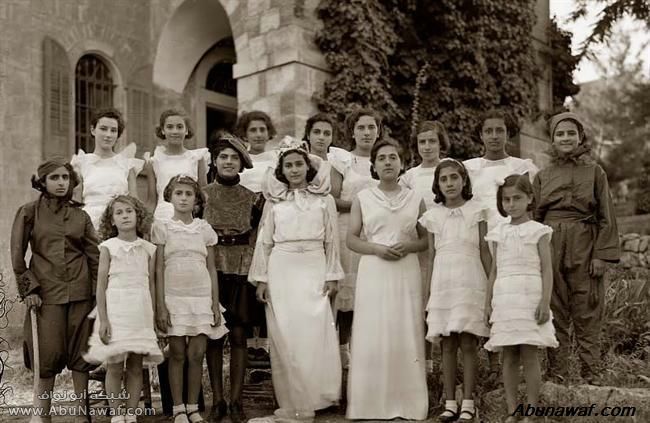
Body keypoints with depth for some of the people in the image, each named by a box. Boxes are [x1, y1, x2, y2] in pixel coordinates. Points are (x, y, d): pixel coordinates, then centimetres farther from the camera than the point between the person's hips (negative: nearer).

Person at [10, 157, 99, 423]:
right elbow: (17, 255, 1)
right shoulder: (29, 212, 3)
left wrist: (98, 292, 3)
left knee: (80, 353, 4)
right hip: (46, 293, -2)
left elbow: (95, 255, 8)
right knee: (48, 353, -2)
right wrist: (28, 288, -5)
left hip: (80, 292, 2)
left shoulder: (80, 216, 9)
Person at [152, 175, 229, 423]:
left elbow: (212, 270, 9)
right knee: (177, 353, 1)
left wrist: (216, 305, 4)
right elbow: (158, 269, 0)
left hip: (202, 297, 2)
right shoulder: (162, 228, 2)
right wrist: (160, 306, -6)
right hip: (174, 297, -2)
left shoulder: (204, 229, 8)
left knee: (197, 354, 1)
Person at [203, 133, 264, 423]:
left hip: (241, 271, 0)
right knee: (213, 334, 2)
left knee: (238, 335, 0)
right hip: (211, 269, 0)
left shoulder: (253, 198, 6)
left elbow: (257, 239, 8)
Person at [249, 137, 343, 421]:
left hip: (313, 271, -1)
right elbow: (264, 241, 8)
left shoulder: (324, 200, 6)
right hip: (281, 271, 1)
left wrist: (331, 276, 1)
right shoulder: (274, 201, 8)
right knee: (284, 337, 1)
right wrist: (261, 278, 3)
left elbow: (331, 241, 7)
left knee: (314, 333, -6)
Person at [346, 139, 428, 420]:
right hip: (373, 273, -1)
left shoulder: (415, 199, 10)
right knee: (372, 336, -3)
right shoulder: (363, 198, 7)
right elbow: (351, 239, 4)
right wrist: (377, 248, -12)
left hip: (406, 274, 1)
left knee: (406, 336, 0)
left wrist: (409, 246, -9)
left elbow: (426, 240, 12)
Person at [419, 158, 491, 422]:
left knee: (468, 343, -5)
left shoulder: (476, 211, 4)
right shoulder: (433, 216, 10)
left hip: (470, 283, -2)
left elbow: (485, 252, 4)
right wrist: (429, 294, 10)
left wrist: (492, 287, -1)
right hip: (442, 284, 2)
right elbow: (431, 257, 12)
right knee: (447, 346, 3)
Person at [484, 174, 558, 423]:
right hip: (504, 299, 4)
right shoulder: (498, 234, 13)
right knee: (508, 357, 4)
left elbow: (546, 269, -3)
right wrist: (488, 302, 10)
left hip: (529, 298, -4)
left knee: (529, 355, -4)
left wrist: (545, 301, -13)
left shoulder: (538, 231, 1)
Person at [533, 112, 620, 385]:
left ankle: (590, 377, 8)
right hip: (550, 250, 2)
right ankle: (557, 377, 10)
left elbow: (607, 217, 2)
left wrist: (602, 255, -7)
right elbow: (535, 217, 11)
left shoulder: (594, 172, 5)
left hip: (584, 250, -2)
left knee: (587, 315, 0)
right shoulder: (542, 176, 11)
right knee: (555, 315, 4)